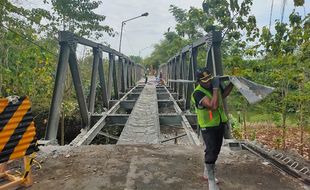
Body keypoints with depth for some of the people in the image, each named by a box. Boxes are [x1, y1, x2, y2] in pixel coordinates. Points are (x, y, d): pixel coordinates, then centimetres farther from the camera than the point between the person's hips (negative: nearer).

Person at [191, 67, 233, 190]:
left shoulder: (214, 84, -3)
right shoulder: (198, 93, -26)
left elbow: (223, 94, 19)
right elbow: (213, 106, -36)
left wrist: (232, 82, 8)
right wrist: (215, 88, -31)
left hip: (220, 124, 7)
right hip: (208, 127, -7)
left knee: (216, 150, 18)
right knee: (211, 151, -8)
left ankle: (207, 172, 38)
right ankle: (211, 180, 10)